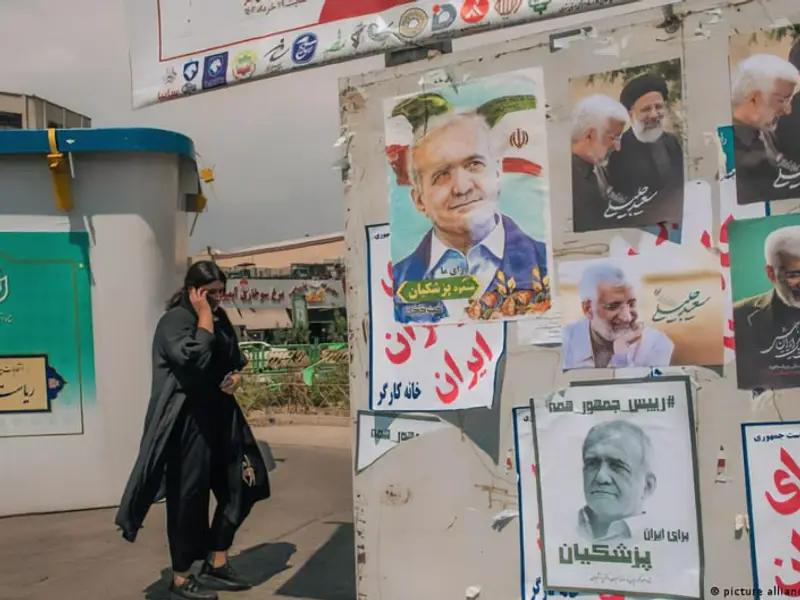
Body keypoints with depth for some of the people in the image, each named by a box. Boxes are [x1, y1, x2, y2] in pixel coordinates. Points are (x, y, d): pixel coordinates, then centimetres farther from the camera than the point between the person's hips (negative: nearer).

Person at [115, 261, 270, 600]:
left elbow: (235, 359, 25)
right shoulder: (175, 320, -12)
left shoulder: (220, 318, 13)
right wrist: (204, 318, -20)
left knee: (238, 487, 11)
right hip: (187, 419, -9)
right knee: (188, 496, -1)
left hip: (220, 416, 9)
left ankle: (216, 565, 24)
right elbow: (194, 359, -29)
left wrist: (237, 375, 3)